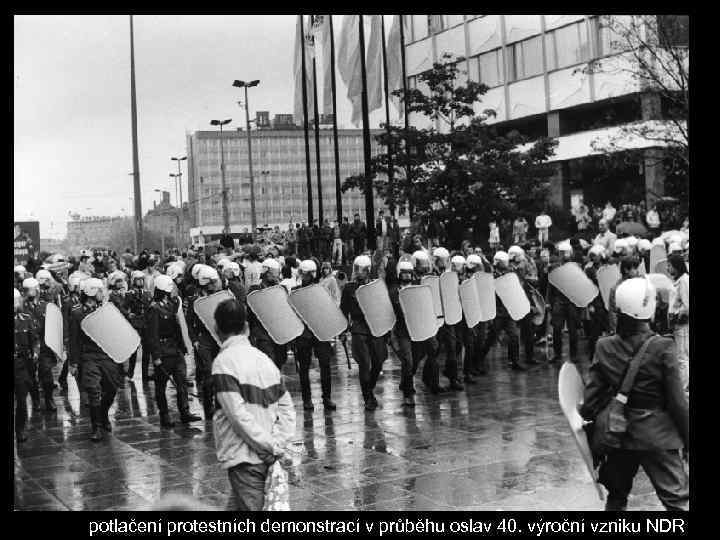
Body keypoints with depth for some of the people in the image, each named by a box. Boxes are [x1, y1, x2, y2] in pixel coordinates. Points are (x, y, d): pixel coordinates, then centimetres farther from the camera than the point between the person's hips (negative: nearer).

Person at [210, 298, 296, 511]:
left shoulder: (224, 361, -11)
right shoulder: (263, 358, 10)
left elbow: (237, 414, -18)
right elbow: (286, 406, 9)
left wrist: (270, 445, -13)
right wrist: (277, 443, 2)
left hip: (245, 456, -7)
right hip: (268, 457, 7)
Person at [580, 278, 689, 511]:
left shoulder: (604, 347, -6)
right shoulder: (662, 348, -15)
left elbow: (592, 396, -4)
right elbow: (677, 402, -11)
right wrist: (687, 439, 0)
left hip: (618, 434, 4)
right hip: (657, 436, -4)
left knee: (616, 496, 21)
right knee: (678, 501, 2)